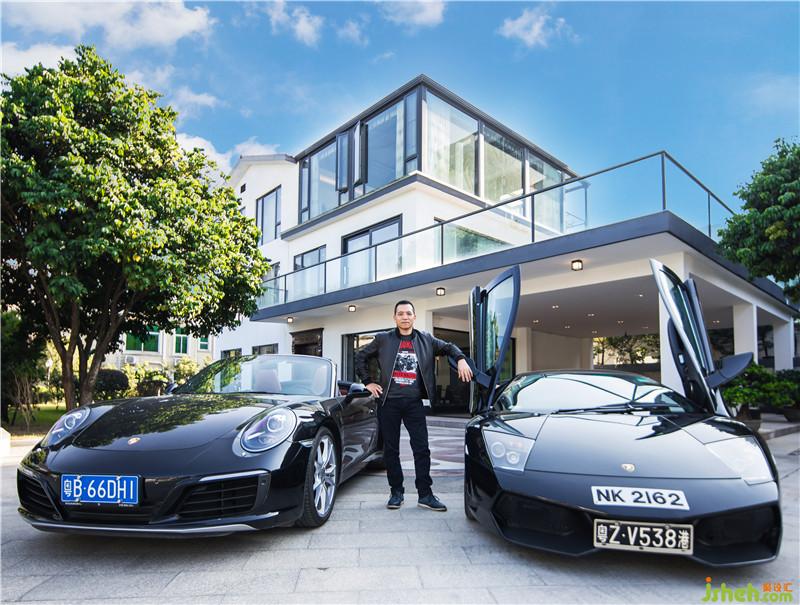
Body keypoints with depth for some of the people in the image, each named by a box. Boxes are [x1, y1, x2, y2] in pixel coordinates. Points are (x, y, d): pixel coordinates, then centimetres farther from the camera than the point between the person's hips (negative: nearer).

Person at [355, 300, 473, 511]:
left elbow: (448, 347, 18)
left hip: (414, 402, 1)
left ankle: (425, 494, 9)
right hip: (389, 402, -1)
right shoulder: (383, 339, 5)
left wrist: (461, 360, -2)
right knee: (391, 449, 6)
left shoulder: (426, 340, 9)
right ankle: (396, 492, 19)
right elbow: (361, 356, 12)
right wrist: (368, 382, 6)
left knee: (422, 448, 0)